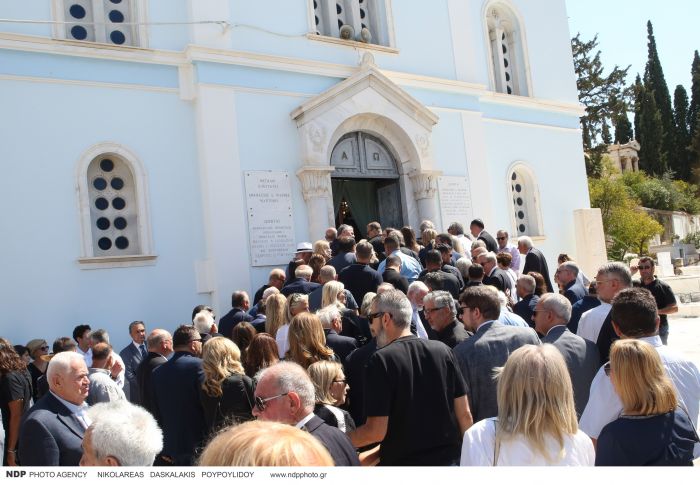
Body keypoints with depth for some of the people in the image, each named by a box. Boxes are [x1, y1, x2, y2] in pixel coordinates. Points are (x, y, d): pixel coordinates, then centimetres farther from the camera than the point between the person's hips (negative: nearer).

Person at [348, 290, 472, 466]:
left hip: (402, 461, -4)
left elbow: (377, 431, -16)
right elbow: (465, 414, 1)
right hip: (448, 459, 4)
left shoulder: (381, 360, -15)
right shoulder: (443, 350, -2)